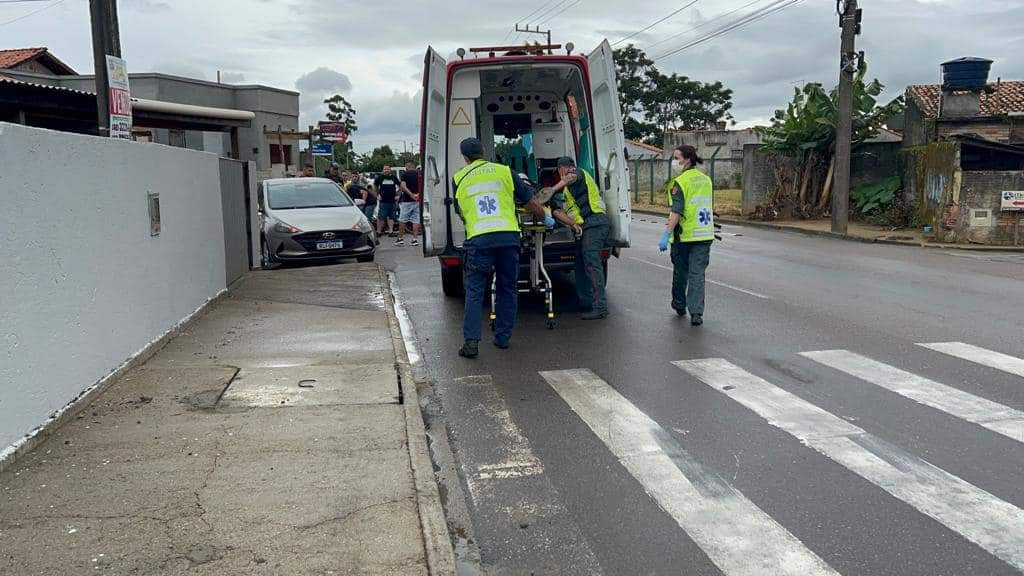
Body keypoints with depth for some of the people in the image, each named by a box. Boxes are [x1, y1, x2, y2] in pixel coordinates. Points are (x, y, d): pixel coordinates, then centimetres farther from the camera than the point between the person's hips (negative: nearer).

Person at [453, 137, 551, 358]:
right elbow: (531, 202, 14)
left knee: (475, 291, 6)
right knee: (507, 289, 13)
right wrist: (545, 218, 31)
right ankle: (503, 338, 18)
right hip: (508, 236, 1)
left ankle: (471, 341, -3)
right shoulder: (504, 171, 9)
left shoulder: (459, 179, 11)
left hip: (478, 239, 0)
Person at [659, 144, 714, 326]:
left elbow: (677, 211, -21)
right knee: (697, 274, 3)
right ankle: (696, 312, -6)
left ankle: (679, 305, 30)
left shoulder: (680, 182, -12)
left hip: (684, 236, -5)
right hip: (704, 235, 5)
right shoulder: (706, 180, 10)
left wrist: (666, 234, -24)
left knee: (680, 271, 14)